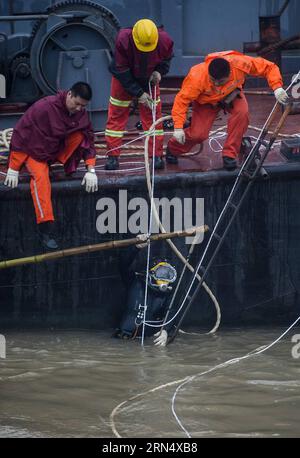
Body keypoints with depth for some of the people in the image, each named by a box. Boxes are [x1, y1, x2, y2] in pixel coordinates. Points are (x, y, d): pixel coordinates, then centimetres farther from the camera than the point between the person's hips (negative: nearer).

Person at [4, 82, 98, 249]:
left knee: (81, 134, -20)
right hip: (35, 152, -5)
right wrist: (13, 169, -23)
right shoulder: (44, 107, -27)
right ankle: (46, 230, -38)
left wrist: (91, 170, -15)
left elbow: (88, 140, -1)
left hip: (59, 150, 5)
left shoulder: (82, 114, -9)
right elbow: (20, 135, -24)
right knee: (41, 177, -35)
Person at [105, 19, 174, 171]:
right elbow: (121, 71, -26)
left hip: (149, 79, 2)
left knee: (153, 115, 1)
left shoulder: (164, 41, -28)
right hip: (124, 79, -2)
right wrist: (139, 93, -26)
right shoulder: (123, 40, -35)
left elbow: (167, 59, -3)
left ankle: (157, 155, 7)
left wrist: (159, 71, -23)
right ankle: (112, 156, 5)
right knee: (117, 114, -1)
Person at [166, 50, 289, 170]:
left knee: (242, 112, -30)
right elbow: (182, 99, -32)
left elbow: (269, 67, -25)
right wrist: (178, 127, -36)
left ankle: (229, 155, -14)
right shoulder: (197, 77, -39)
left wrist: (277, 87, -38)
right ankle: (173, 149, 16)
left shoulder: (240, 64, -36)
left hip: (231, 94, 2)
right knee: (198, 134, -18)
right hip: (206, 100, -2)